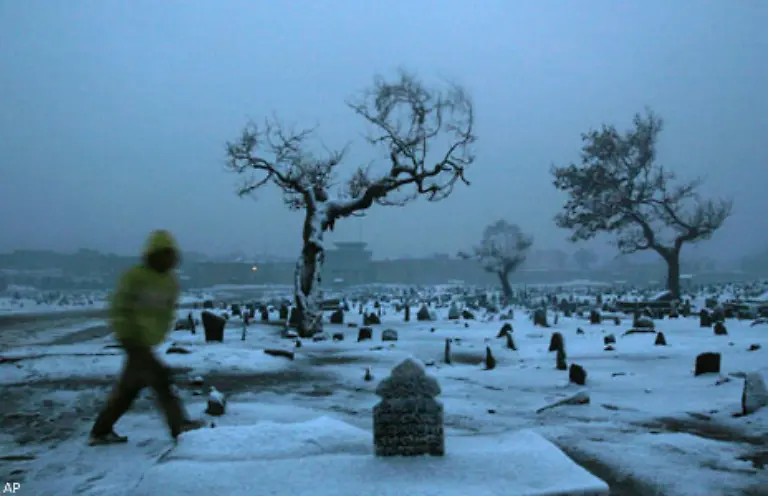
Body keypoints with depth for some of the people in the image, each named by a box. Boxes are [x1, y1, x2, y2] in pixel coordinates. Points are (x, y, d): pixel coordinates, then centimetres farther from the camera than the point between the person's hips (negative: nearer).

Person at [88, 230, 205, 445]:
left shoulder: (171, 282, 9)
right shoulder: (135, 276, -11)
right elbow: (118, 308, -10)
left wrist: (158, 335, 5)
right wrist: (128, 336, -15)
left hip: (148, 342, 7)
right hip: (133, 340, -7)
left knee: (129, 387, 11)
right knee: (159, 376, -16)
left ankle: (100, 431, 21)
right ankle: (179, 424, -15)